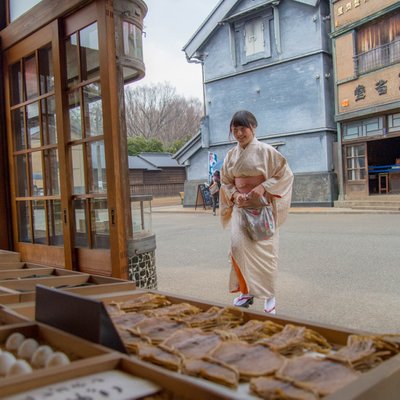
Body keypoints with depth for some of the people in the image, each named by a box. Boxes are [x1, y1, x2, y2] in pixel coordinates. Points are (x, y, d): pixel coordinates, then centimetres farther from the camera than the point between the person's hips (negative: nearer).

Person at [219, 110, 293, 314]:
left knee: (263, 249, -2)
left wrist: (263, 187, -17)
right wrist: (234, 195, -7)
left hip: (262, 207, -4)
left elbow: (285, 174, -6)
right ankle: (246, 291, 10)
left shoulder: (265, 151, -6)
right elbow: (225, 182, 13)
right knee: (238, 247, -6)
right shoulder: (231, 155, 8)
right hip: (240, 207, 4)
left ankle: (269, 296, 13)